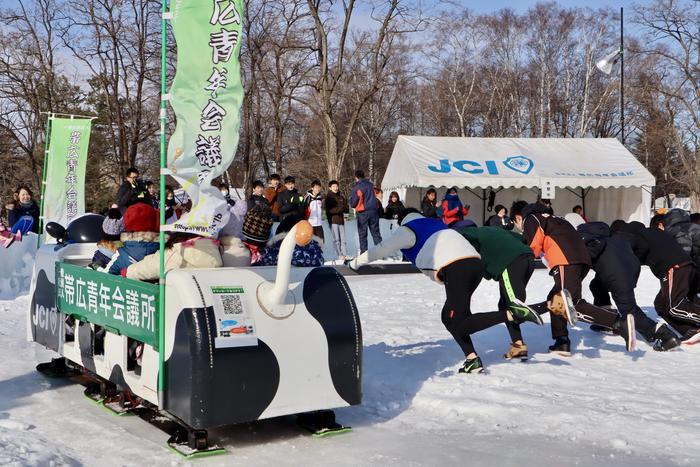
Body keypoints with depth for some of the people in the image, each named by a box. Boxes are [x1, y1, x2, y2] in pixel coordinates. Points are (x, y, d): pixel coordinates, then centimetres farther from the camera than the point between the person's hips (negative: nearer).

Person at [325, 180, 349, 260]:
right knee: (336, 239, -5)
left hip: (341, 220, 5)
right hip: (333, 220, -5)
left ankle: (345, 255, 2)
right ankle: (340, 255, -4)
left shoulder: (341, 197, 14)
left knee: (343, 238, 2)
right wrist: (340, 208, -18)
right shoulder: (328, 197, -1)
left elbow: (347, 210, 12)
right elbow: (328, 210, -12)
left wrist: (344, 208, -12)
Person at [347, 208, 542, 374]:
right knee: (449, 317, 19)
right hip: (476, 264, 8)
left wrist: (354, 263, 22)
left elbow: (383, 249, 11)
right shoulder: (436, 223, 33)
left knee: (457, 326, -8)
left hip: (456, 268, -8)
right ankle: (472, 360, 7)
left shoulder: (407, 229, 12)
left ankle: (512, 314, -19)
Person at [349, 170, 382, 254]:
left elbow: (353, 203, -7)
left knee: (362, 234, 3)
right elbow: (376, 197, 12)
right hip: (374, 210, 4)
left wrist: (353, 206, 12)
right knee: (376, 232, 9)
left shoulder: (355, 187, -8)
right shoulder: (371, 185, 6)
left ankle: (364, 253, 0)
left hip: (362, 212, -4)